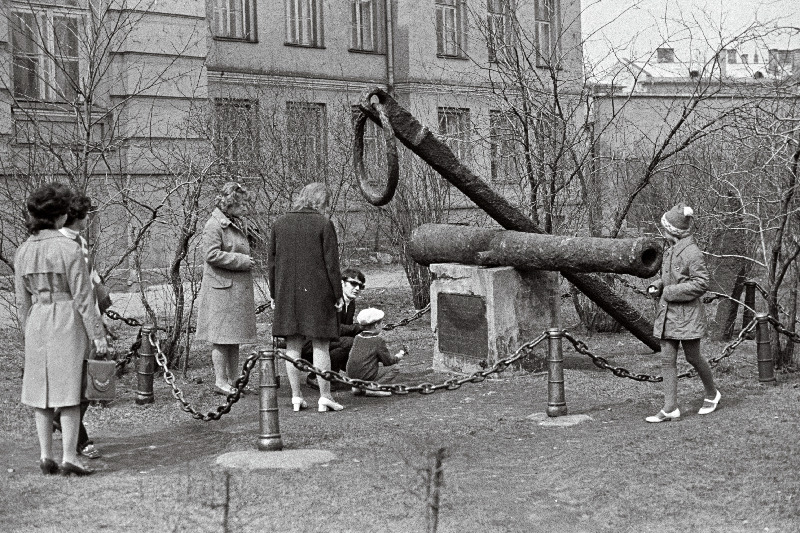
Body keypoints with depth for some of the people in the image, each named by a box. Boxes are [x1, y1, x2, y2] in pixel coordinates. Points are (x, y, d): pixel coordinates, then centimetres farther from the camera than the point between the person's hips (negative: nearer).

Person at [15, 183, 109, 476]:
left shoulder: (23, 251, 5)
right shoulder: (69, 248, -12)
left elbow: (22, 301, 10)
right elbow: (83, 296, -12)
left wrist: (28, 333, 20)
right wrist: (98, 334, -8)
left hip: (36, 321, 5)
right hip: (67, 320, -5)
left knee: (40, 389, 10)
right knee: (69, 390, -1)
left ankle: (46, 456, 14)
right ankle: (69, 457, -1)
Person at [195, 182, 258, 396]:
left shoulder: (238, 224, 18)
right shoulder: (214, 225, -12)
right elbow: (211, 254, -21)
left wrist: (247, 261, 15)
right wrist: (240, 260, -18)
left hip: (238, 289, 9)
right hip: (221, 288, -9)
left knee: (234, 337, 12)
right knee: (221, 336, -5)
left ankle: (233, 379, 18)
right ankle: (220, 381, -1)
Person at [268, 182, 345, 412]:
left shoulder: (280, 223, 6)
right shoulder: (324, 224, -6)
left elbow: (271, 262, 8)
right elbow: (331, 263, -8)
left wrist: (274, 294, 15)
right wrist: (338, 295, -1)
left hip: (287, 293, 4)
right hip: (317, 293, -3)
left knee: (293, 346, 8)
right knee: (320, 346, 2)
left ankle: (296, 396, 11)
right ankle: (325, 397, 4)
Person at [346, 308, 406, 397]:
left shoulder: (357, 337, 12)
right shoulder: (378, 340, -9)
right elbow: (388, 361, -7)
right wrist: (398, 357, 16)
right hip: (366, 376, -7)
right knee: (394, 368, 2)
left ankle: (358, 387, 14)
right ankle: (373, 388, -11)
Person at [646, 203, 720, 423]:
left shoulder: (692, 252, -15)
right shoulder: (670, 251, 11)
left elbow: (701, 283, -16)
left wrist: (671, 291, -17)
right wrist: (657, 286, 4)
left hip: (688, 314, -8)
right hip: (668, 313, 8)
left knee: (693, 357, 6)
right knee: (667, 360, 2)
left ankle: (712, 394, 30)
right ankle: (670, 409, 3)